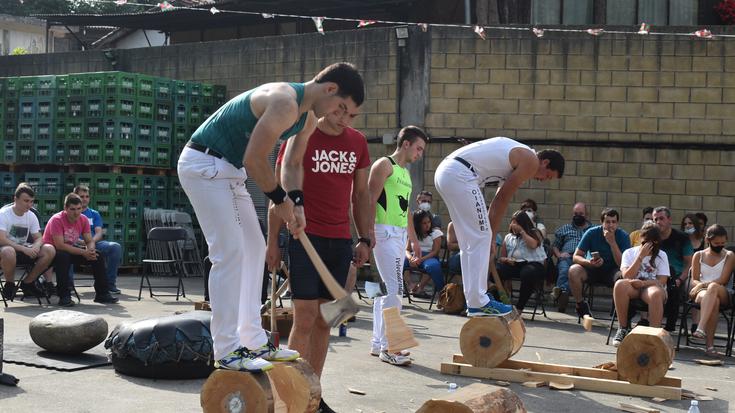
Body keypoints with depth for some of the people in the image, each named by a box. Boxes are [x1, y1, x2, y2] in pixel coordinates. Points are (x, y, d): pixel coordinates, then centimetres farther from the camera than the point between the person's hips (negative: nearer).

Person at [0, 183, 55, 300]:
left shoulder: (31, 216, 5)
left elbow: (38, 238, 5)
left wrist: (35, 247, -21)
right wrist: (24, 249, -31)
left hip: (24, 250, 6)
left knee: (50, 250, -17)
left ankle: (28, 283, -2)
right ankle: (10, 284, -13)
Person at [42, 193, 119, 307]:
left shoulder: (83, 220, -4)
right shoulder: (57, 220, -24)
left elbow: (90, 241, -2)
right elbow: (60, 245, -30)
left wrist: (91, 251, -28)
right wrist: (83, 252, -32)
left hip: (71, 250, 6)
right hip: (52, 252, -6)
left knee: (97, 256, -9)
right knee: (63, 256, -39)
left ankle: (102, 294, 1)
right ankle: (64, 296, -32)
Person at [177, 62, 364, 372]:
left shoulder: (308, 117, 9)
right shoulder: (285, 103, -24)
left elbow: (292, 163, 19)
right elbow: (255, 159, -24)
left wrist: (296, 204, 4)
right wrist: (280, 199, -11)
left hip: (228, 169, 11)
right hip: (203, 164, -11)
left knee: (254, 248, 10)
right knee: (229, 252, -15)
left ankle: (252, 341, 14)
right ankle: (226, 352, -14)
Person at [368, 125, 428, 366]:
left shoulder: (405, 172, 22)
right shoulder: (384, 165, -6)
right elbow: (370, 200, -13)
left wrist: (414, 239, 26)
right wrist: (369, 234, -22)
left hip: (400, 235, 9)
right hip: (385, 232, -9)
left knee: (385, 289, 10)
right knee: (395, 289, -14)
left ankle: (378, 343, 15)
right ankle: (388, 347, -13)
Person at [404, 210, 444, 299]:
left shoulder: (435, 232, 7)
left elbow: (435, 251, -4)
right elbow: (407, 250, 10)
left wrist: (421, 259, -21)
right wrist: (410, 258, -17)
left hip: (429, 257, -3)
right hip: (414, 256, 3)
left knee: (433, 266, -40)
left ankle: (420, 287, -30)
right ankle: (411, 285, -35)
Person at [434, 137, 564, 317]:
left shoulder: (518, 157, 26)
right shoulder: (531, 161, -3)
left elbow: (499, 199, 25)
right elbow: (503, 199, -1)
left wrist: (489, 234, 22)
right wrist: (491, 235, 7)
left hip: (444, 172, 10)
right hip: (460, 174, -10)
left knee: (470, 242, 15)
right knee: (480, 239, -5)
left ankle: (474, 299, 19)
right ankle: (478, 303, -5)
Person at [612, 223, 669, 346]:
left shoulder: (661, 255, 11)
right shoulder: (629, 253, 11)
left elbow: (662, 281, -1)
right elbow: (627, 276, -5)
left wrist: (643, 283, -17)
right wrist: (641, 256, -8)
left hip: (652, 286, -1)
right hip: (633, 288, 1)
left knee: (656, 293, -39)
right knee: (620, 284, -35)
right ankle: (623, 328, -25)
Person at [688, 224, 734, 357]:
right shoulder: (698, 255, 16)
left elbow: (723, 280, -2)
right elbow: (694, 280, 12)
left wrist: (703, 284, -13)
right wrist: (700, 286, -13)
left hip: (723, 294, -1)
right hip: (702, 292, 1)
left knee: (713, 287, -41)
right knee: (714, 301, -39)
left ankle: (701, 329, -55)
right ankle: (709, 344, -47)